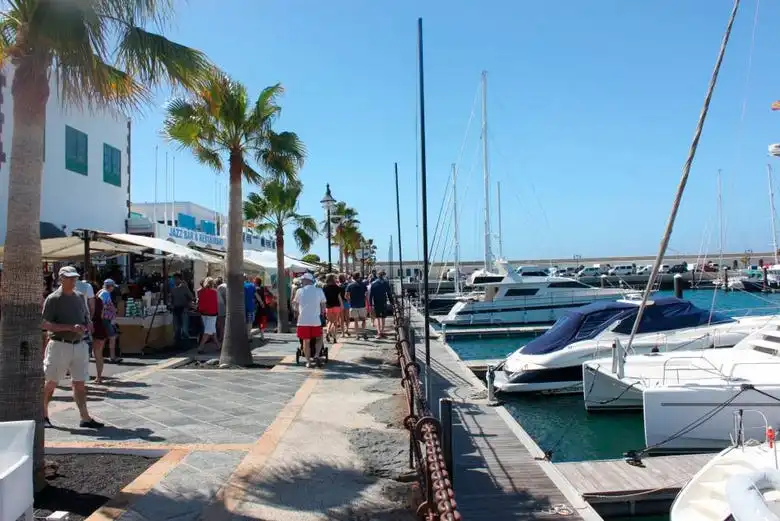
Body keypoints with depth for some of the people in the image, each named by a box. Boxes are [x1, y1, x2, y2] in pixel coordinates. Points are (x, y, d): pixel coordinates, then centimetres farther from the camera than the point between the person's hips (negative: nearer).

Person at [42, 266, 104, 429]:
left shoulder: (79, 297, 12)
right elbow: (45, 324, -13)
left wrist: (88, 324, -1)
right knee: (51, 382, 6)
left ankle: (85, 418, 7)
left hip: (79, 345, 5)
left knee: (79, 383, 6)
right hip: (60, 345, -5)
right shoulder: (53, 299, -7)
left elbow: (86, 317, 23)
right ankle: (43, 414, 24)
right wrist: (71, 327, -22)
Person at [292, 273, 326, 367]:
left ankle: (308, 361, 11)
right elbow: (323, 305, 6)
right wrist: (322, 313, 23)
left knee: (306, 341, 9)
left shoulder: (300, 291, 1)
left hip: (303, 320, 0)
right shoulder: (319, 291, 2)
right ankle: (317, 355, -2)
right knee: (318, 339, 18)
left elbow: (295, 303, 13)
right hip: (316, 320, 0)